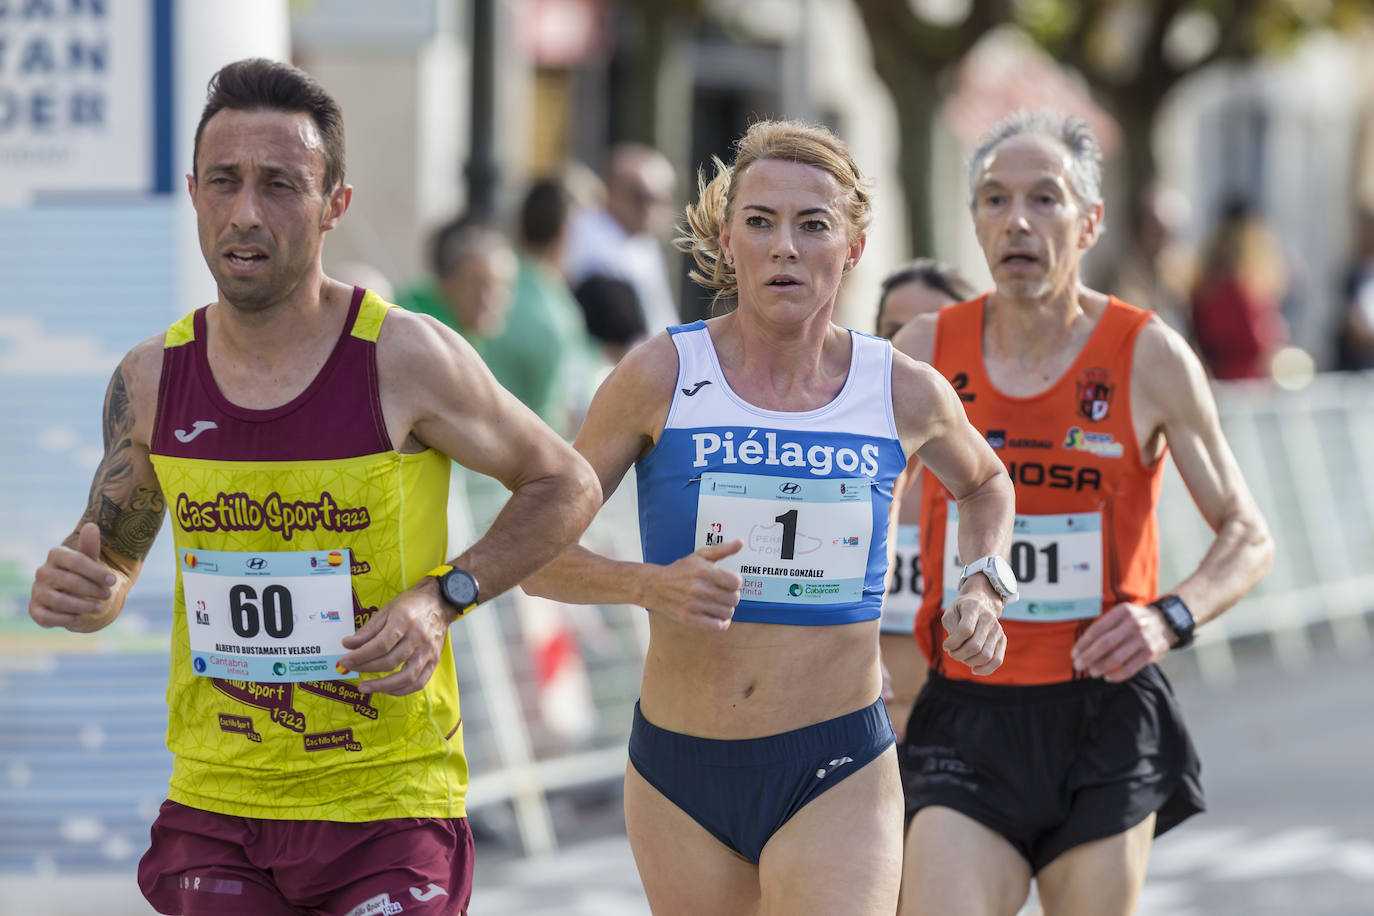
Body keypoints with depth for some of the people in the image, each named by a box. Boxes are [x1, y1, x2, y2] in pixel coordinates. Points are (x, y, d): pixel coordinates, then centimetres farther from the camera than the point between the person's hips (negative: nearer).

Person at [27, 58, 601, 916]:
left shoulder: (405, 360, -9)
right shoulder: (151, 379, 2)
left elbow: (568, 485, 4)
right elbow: (111, 558, 17)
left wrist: (442, 600, -10)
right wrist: (79, 594, -7)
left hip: (389, 809, -3)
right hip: (213, 810, 3)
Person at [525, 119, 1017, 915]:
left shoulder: (906, 394, -1)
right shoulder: (662, 377, -6)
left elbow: (984, 481, 24)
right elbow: (535, 553, -3)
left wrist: (984, 591, 6)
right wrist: (649, 585, -22)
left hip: (836, 780, -1)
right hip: (680, 775, 1)